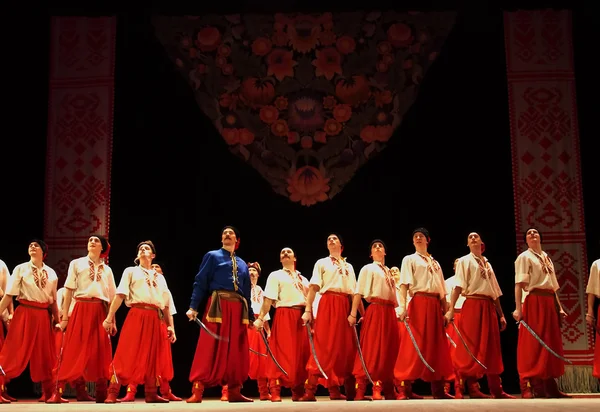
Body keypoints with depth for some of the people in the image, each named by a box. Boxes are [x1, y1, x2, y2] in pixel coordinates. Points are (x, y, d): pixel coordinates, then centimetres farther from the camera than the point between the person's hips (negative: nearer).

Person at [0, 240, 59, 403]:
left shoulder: (51, 273, 9)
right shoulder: (21, 269, 0)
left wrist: (58, 320, 10)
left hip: (43, 316, 4)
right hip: (25, 313, -4)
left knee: (46, 355, 8)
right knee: (15, 352, -6)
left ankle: (49, 392, 17)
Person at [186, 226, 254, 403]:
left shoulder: (242, 264, 23)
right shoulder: (212, 256, 10)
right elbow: (200, 282, 1)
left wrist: (251, 316, 17)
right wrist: (193, 306, -11)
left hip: (238, 308, 5)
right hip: (218, 305, -5)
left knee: (236, 351, 3)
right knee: (209, 348, -10)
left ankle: (234, 391, 8)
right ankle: (197, 391, -9)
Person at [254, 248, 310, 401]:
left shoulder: (303, 279, 22)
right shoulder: (275, 276, 8)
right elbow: (268, 299, -3)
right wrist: (260, 319, -12)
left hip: (302, 318, 5)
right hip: (284, 317, -5)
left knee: (302, 353, 3)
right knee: (281, 353, -9)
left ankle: (298, 391, 11)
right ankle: (275, 392, -6)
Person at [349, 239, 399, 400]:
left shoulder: (389, 272, 22)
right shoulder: (368, 268, 4)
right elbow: (359, 292, -5)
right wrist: (353, 314, -14)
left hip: (389, 312, 7)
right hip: (375, 310, -6)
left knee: (389, 350, 7)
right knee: (370, 350, -11)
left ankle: (389, 391, 14)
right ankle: (360, 392, -11)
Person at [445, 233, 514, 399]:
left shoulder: (487, 263, 21)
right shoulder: (464, 261, 5)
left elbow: (495, 291, 21)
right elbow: (458, 286, -6)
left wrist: (501, 314, 16)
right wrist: (451, 309, -17)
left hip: (489, 308, 6)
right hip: (472, 306, -6)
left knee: (491, 348, 5)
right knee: (472, 346, -7)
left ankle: (496, 389, 8)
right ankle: (472, 387, -3)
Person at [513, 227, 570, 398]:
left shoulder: (547, 258, 20)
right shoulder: (524, 257, -1)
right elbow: (519, 284, -11)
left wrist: (559, 307, 15)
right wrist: (518, 308, -20)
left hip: (549, 303, 7)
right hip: (534, 302, -7)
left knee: (551, 343, 7)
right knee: (532, 344, -8)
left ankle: (549, 385, 14)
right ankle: (528, 387, -5)